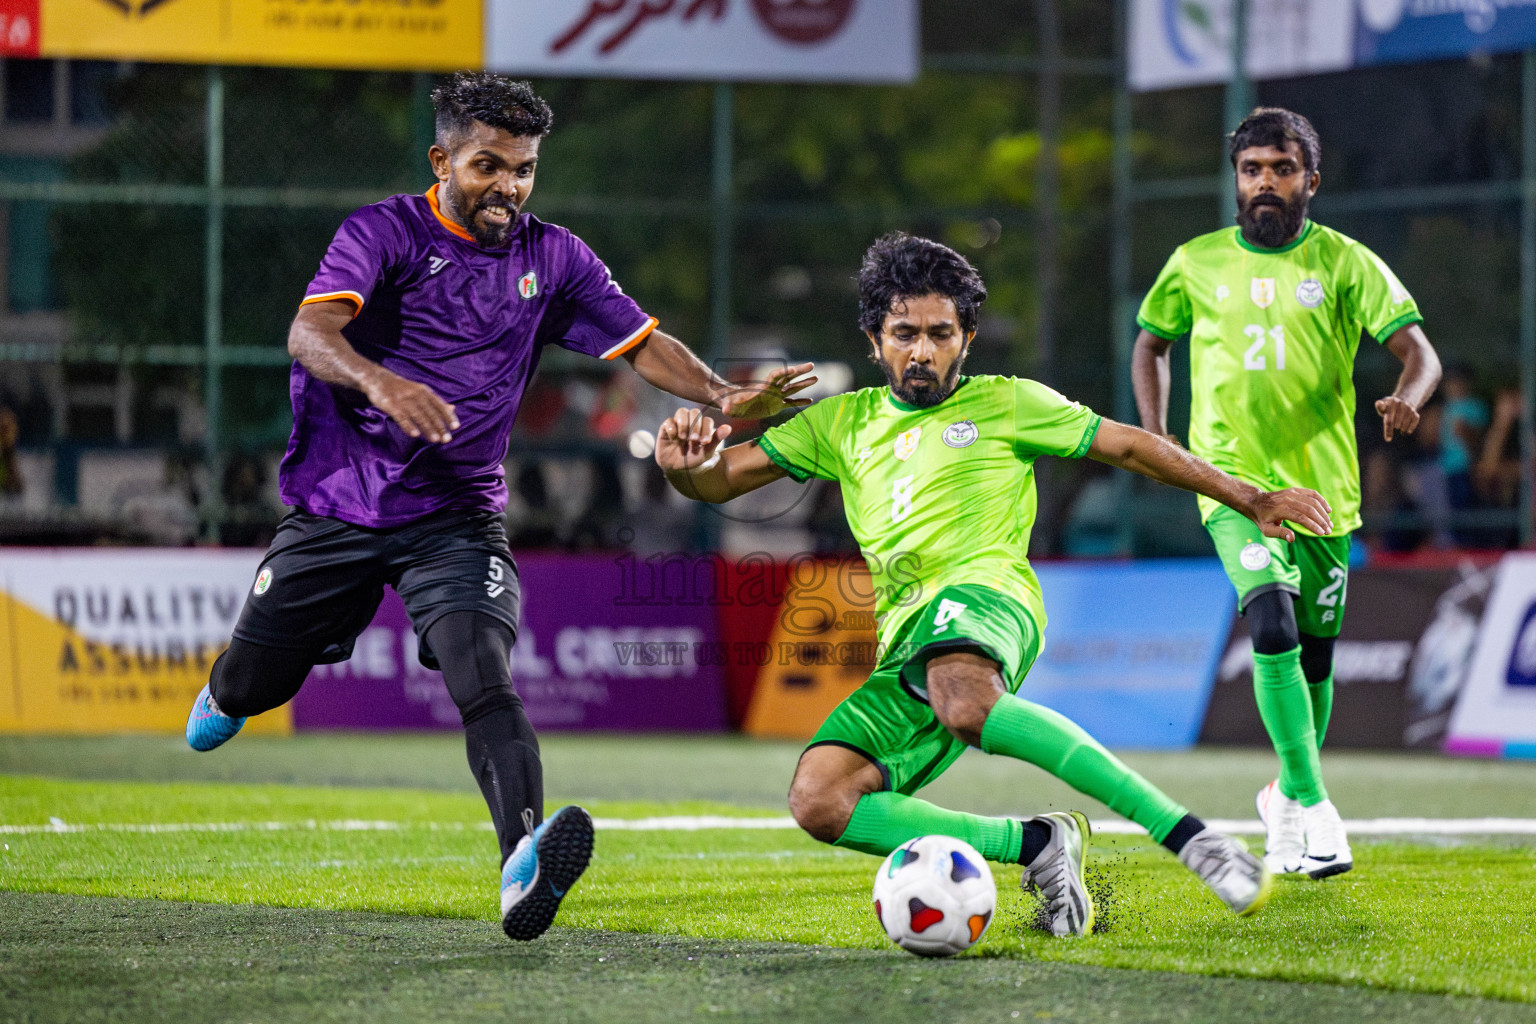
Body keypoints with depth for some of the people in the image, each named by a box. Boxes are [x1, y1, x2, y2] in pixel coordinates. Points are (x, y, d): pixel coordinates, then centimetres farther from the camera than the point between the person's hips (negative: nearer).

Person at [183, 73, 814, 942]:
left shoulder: (552, 258, 3)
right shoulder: (385, 232, -11)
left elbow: (643, 343, 9)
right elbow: (309, 333, -26)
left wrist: (723, 398, -11)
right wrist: (378, 381, -48)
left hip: (457, 517, 1)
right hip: (338, 503, -1)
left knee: (483, 674, -24)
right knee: (258, 684, 12)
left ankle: (526, 867, -43)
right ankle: (228, 694, 53)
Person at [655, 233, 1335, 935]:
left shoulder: (1003, 403, 16)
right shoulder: (842, 424, 24)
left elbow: (1128, 447, 19)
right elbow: (723, 479, 21)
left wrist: (1248, 500, 17)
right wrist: (687, 464, -3)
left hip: (983, 595, -5)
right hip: (905, 648, 5)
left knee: (963, 703, -42)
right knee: (817, 803, -20)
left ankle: (1185, 833, -43)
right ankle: (1037, 845, -10)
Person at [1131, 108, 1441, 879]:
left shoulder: (1344, 264, 1)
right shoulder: (1197, 264, 5)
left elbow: (1419, 352, -6)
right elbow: (1150, 345, 21)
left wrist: (1407, 400, -29)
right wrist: (1155, 436, 7)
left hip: (1322, 486, 1)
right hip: (1233, 480, -1)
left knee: (1313, 655, 10)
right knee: (1273, 624, -24)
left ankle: (1286, 797, 35)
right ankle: (1315, 807, -23)